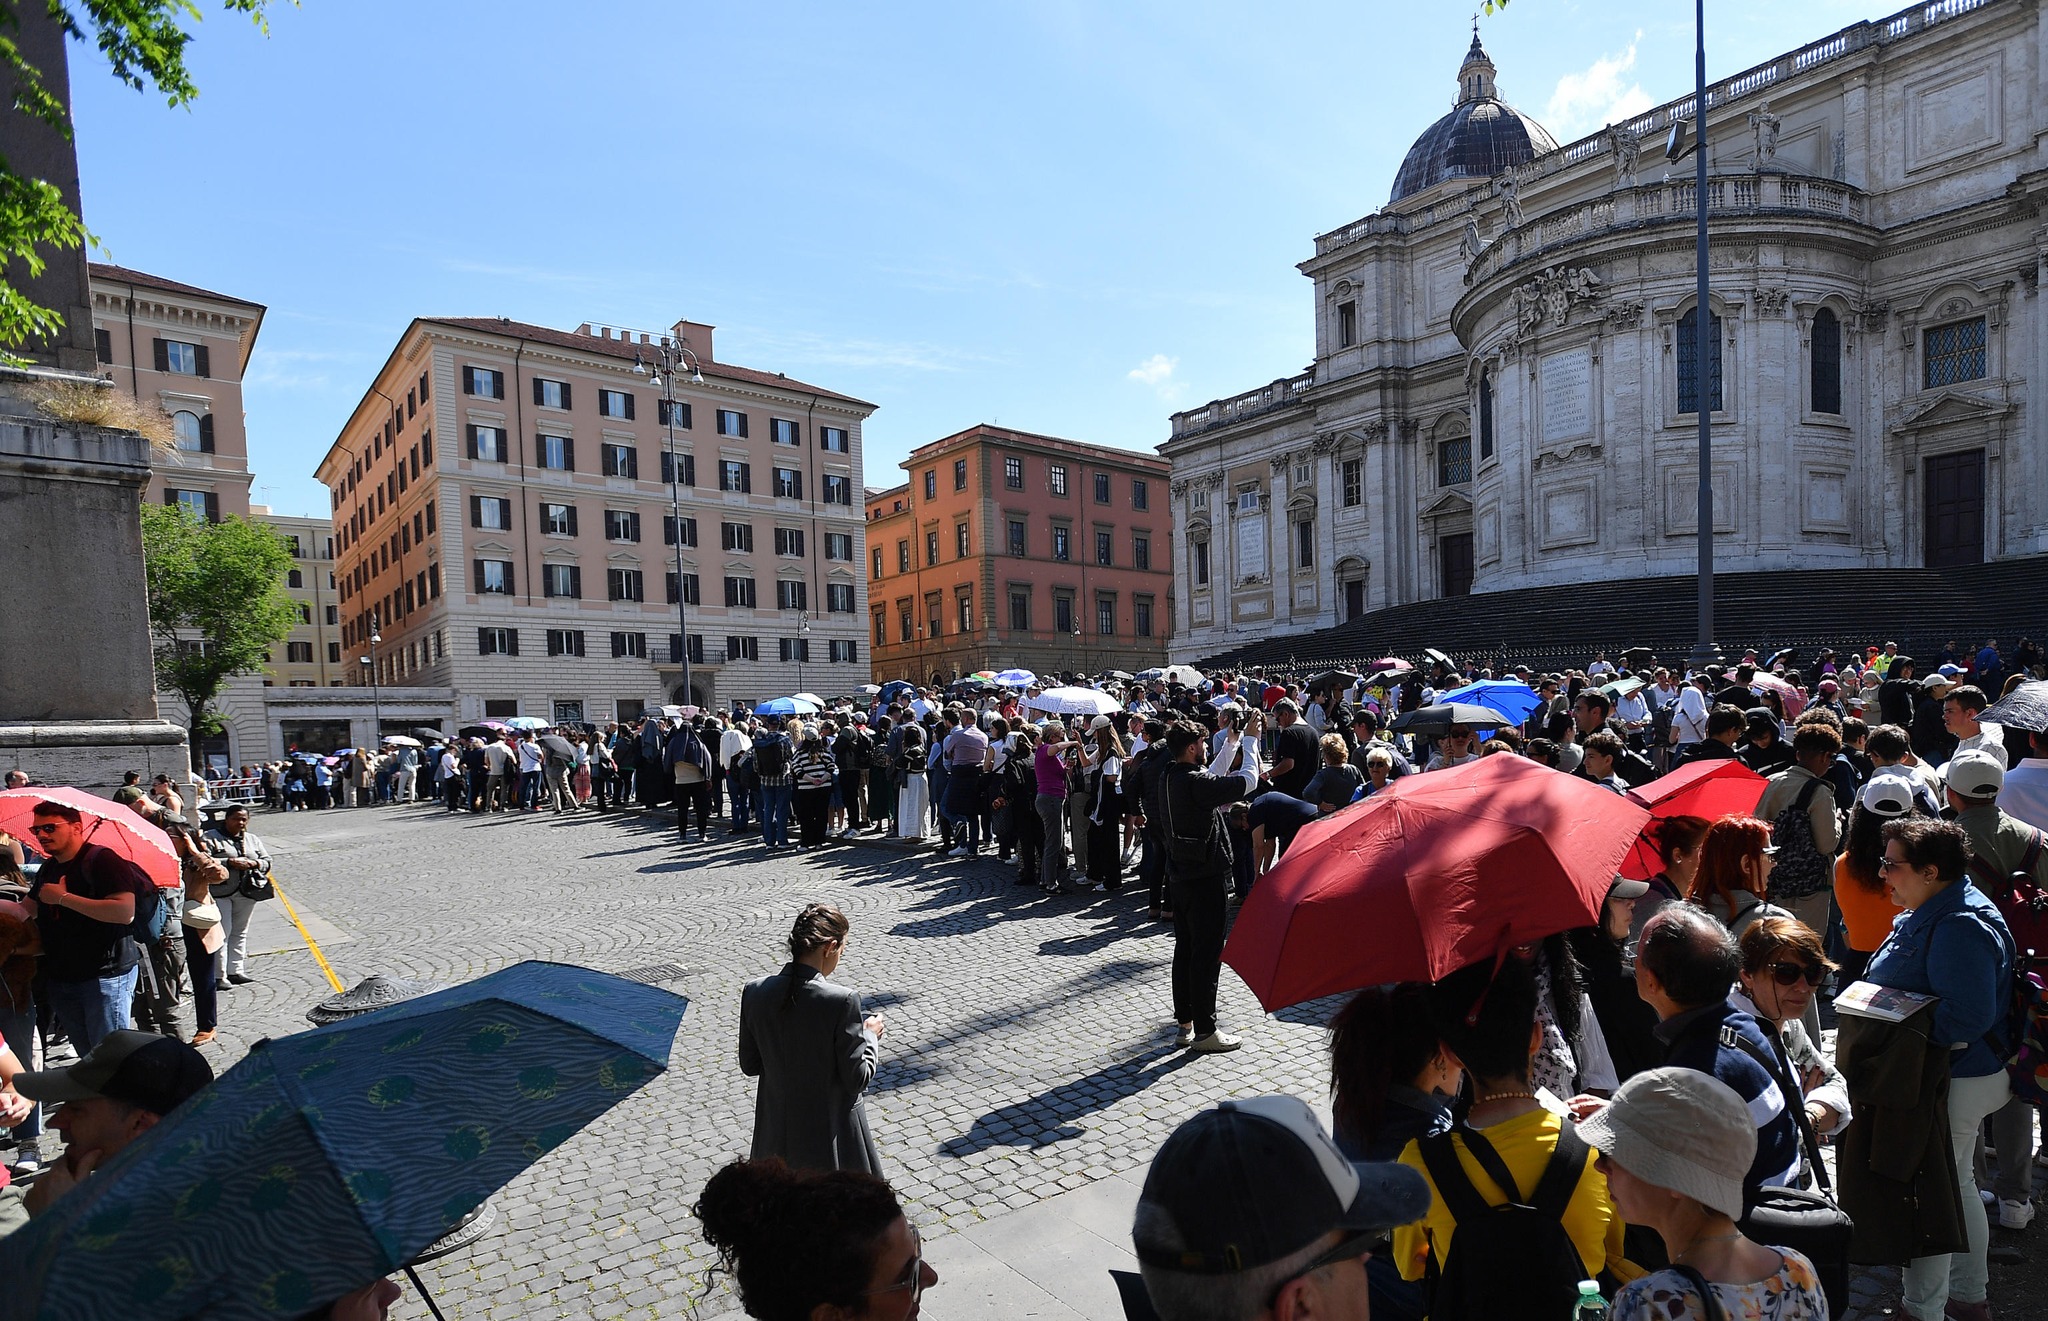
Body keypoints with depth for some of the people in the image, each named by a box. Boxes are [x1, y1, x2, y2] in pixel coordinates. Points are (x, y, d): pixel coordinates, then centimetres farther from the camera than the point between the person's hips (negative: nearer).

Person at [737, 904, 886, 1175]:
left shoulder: (755, 992, -10)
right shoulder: (842, 1000, -23)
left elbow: (749, 1066, 2)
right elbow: (857, 1078, -16)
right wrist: (870, 1035, 0)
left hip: (777, 1134, 5)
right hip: (832, 1133, -4)